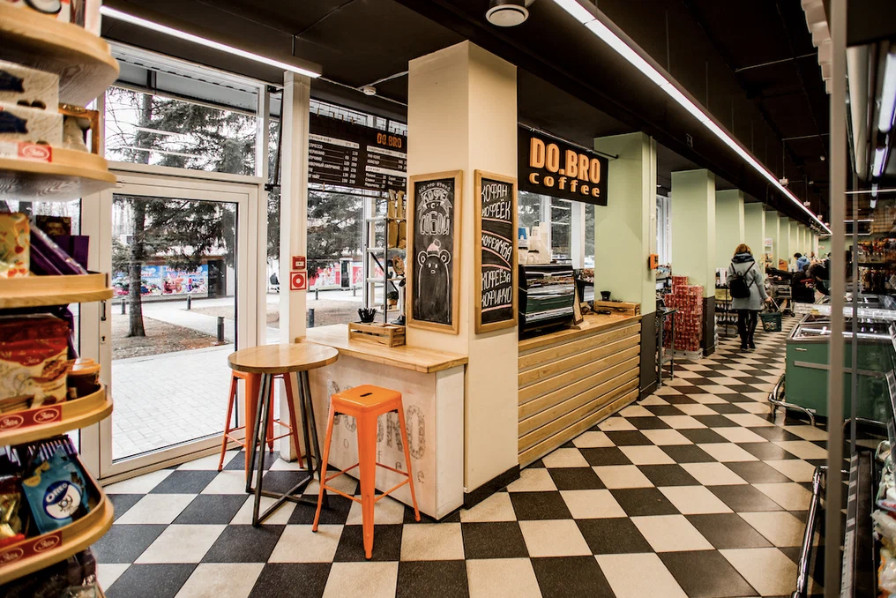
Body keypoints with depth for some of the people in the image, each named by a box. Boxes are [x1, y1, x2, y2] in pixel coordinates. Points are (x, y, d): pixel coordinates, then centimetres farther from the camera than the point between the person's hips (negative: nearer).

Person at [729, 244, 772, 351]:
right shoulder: (753, 265, -6)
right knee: (753, 317, 12)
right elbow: (760, 283, -2)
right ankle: (749, 339, -1)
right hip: (752, 297, -2)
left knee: (741, 319, 7)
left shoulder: (732, 265, 0)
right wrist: (765, 297, 7)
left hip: (738, 298, 2)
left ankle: (744, 343, 10)